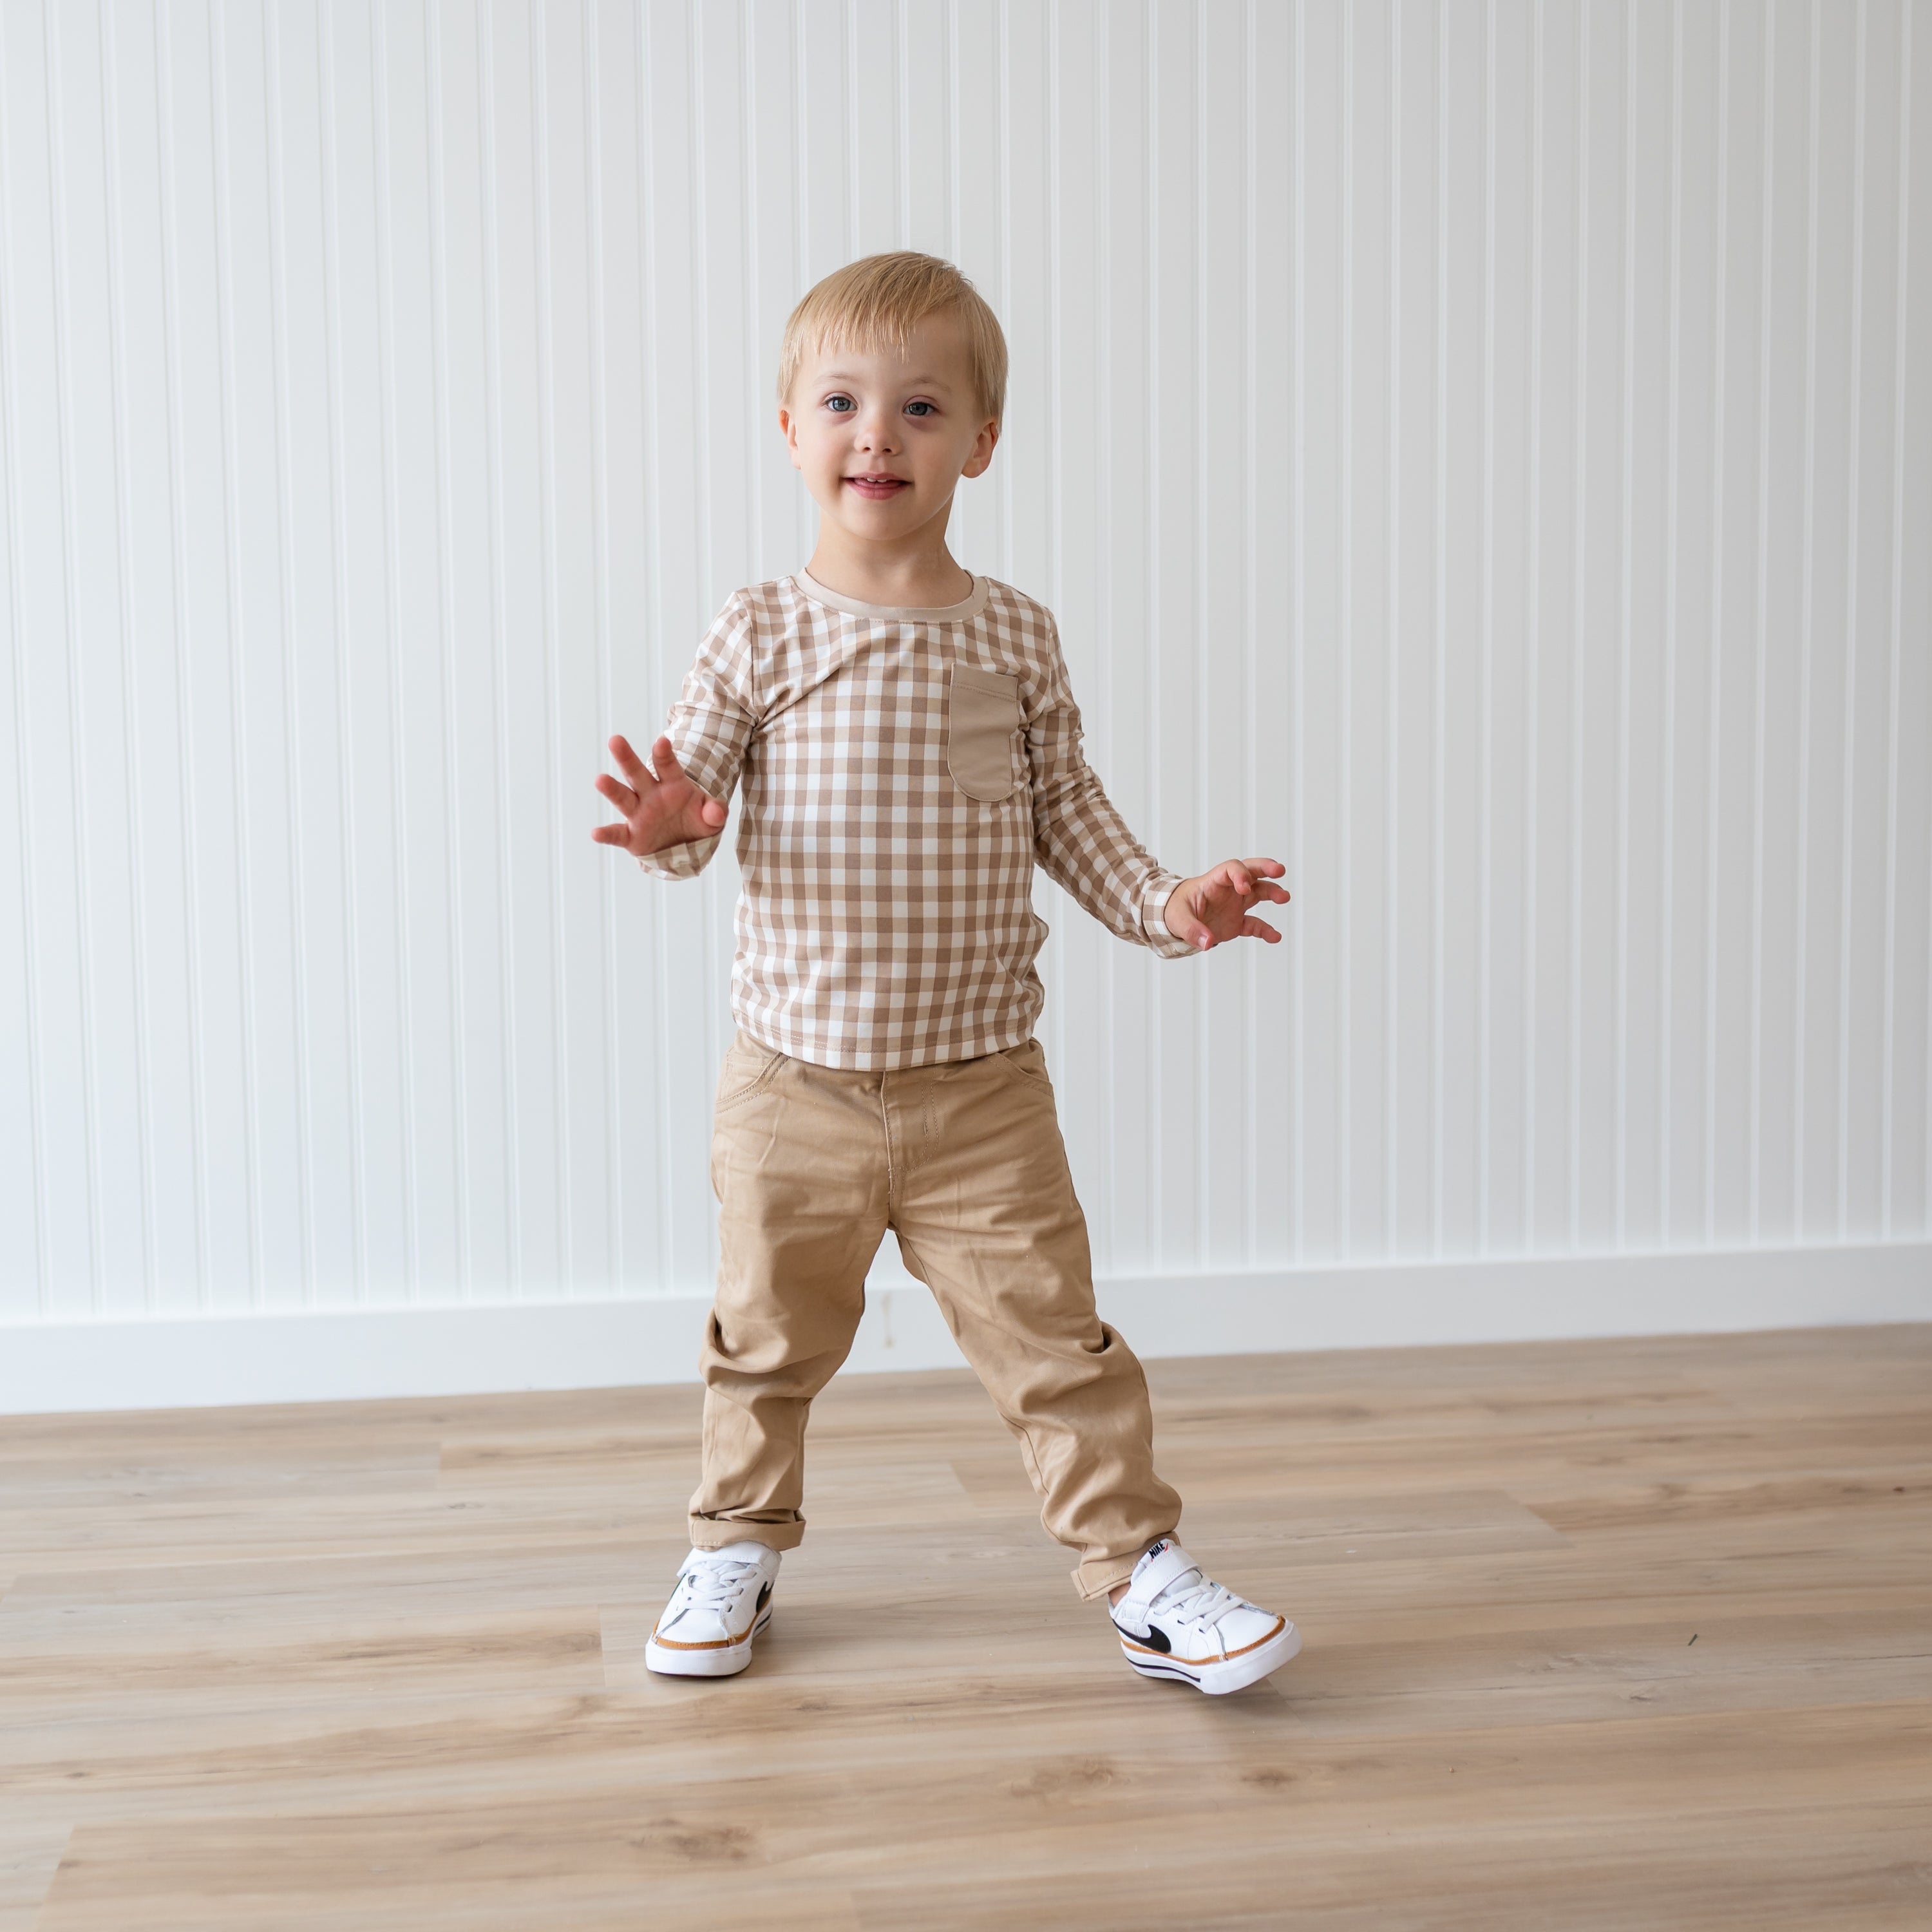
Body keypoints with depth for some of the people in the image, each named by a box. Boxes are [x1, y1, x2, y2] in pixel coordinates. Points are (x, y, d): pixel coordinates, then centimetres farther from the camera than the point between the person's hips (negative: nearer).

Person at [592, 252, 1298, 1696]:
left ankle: (1143, 1570, 16)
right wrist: (670, 828, -29)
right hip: (796, 1085, 0)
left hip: (983, 1087, 0)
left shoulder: (1016, 636, 1)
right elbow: (689, 799, -7)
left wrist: (1168, 903, -8)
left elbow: (1066, 811, 6)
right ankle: (737, 1549, 37)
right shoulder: (761, 636, -4)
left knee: (1051, 1333, 2)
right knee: (767, 1339, 16)